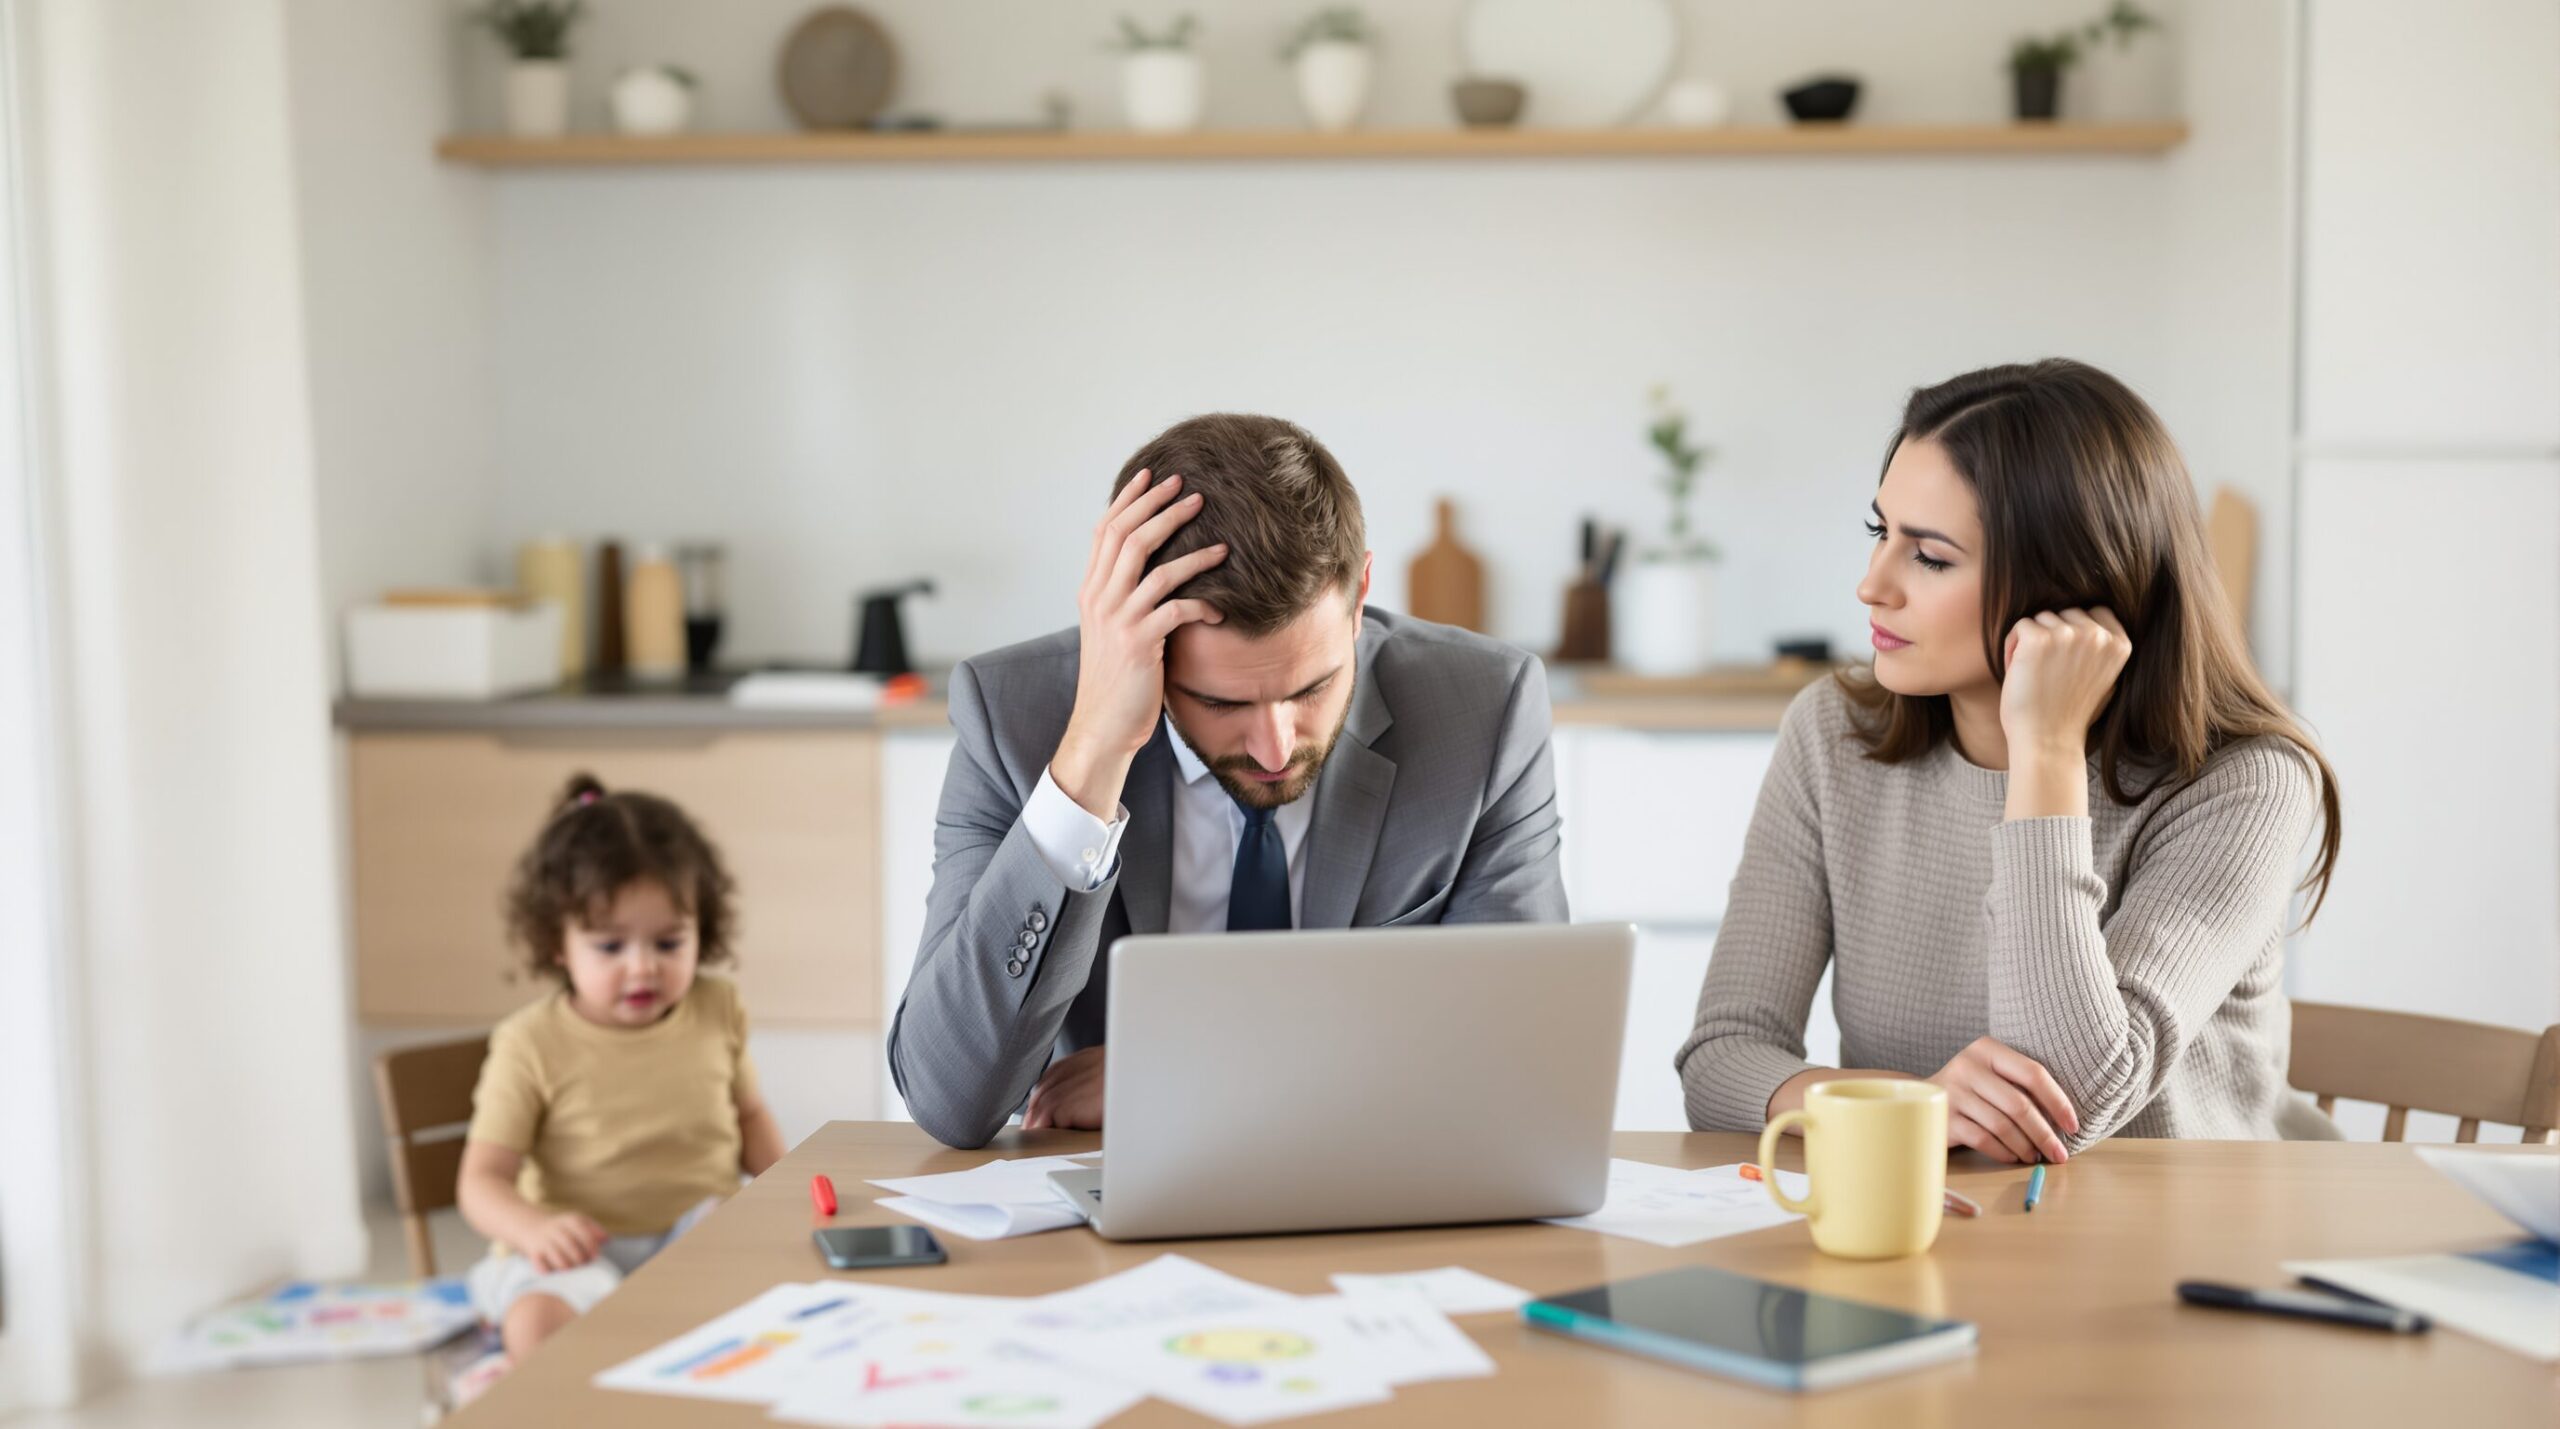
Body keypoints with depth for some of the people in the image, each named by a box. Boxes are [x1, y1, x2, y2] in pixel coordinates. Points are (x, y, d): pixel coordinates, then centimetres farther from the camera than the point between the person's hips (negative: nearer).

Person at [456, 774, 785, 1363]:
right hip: (587, 1252, -4)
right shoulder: (532, 1045, -7)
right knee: (536, 1320, -36)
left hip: (704, 1234, 4)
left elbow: (750, 1117, 21)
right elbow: (482, 1181, -8)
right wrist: (535, 1228, -31)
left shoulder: (716, 1011, 4)